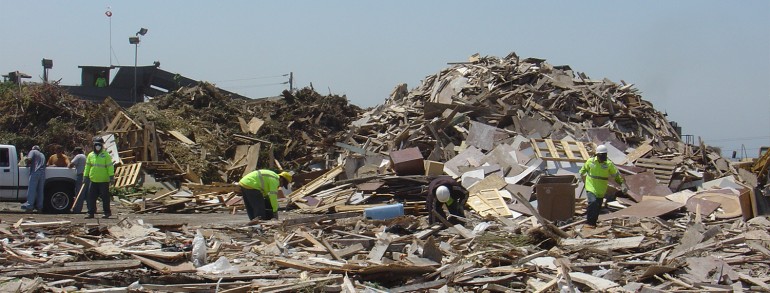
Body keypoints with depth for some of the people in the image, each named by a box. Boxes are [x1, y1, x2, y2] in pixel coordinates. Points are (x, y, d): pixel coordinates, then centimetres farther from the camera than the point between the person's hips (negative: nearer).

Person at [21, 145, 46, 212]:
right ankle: (40, 207, 6)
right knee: (40, 191, 8)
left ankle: (29, 206, -16)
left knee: (32, 190, -9)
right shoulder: (42, 155, 29)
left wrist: (28, 164, 10)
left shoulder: (33, 152, 10)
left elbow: (29, 159, -7)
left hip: (35, 172, -6)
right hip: (42, 173, 6)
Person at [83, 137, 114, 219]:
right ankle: (91, 213, 10)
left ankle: (107, 212, 9)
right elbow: (87, 167, 16)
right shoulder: (90, 155, 11)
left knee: (105, 197, 0)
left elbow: (110, 166, -5)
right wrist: (85, 176, 12)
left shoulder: (106, 155, -2)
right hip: (93, 181, 4)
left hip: (104, 181, -4)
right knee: (91, 197, 4)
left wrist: (111, 176, -12)